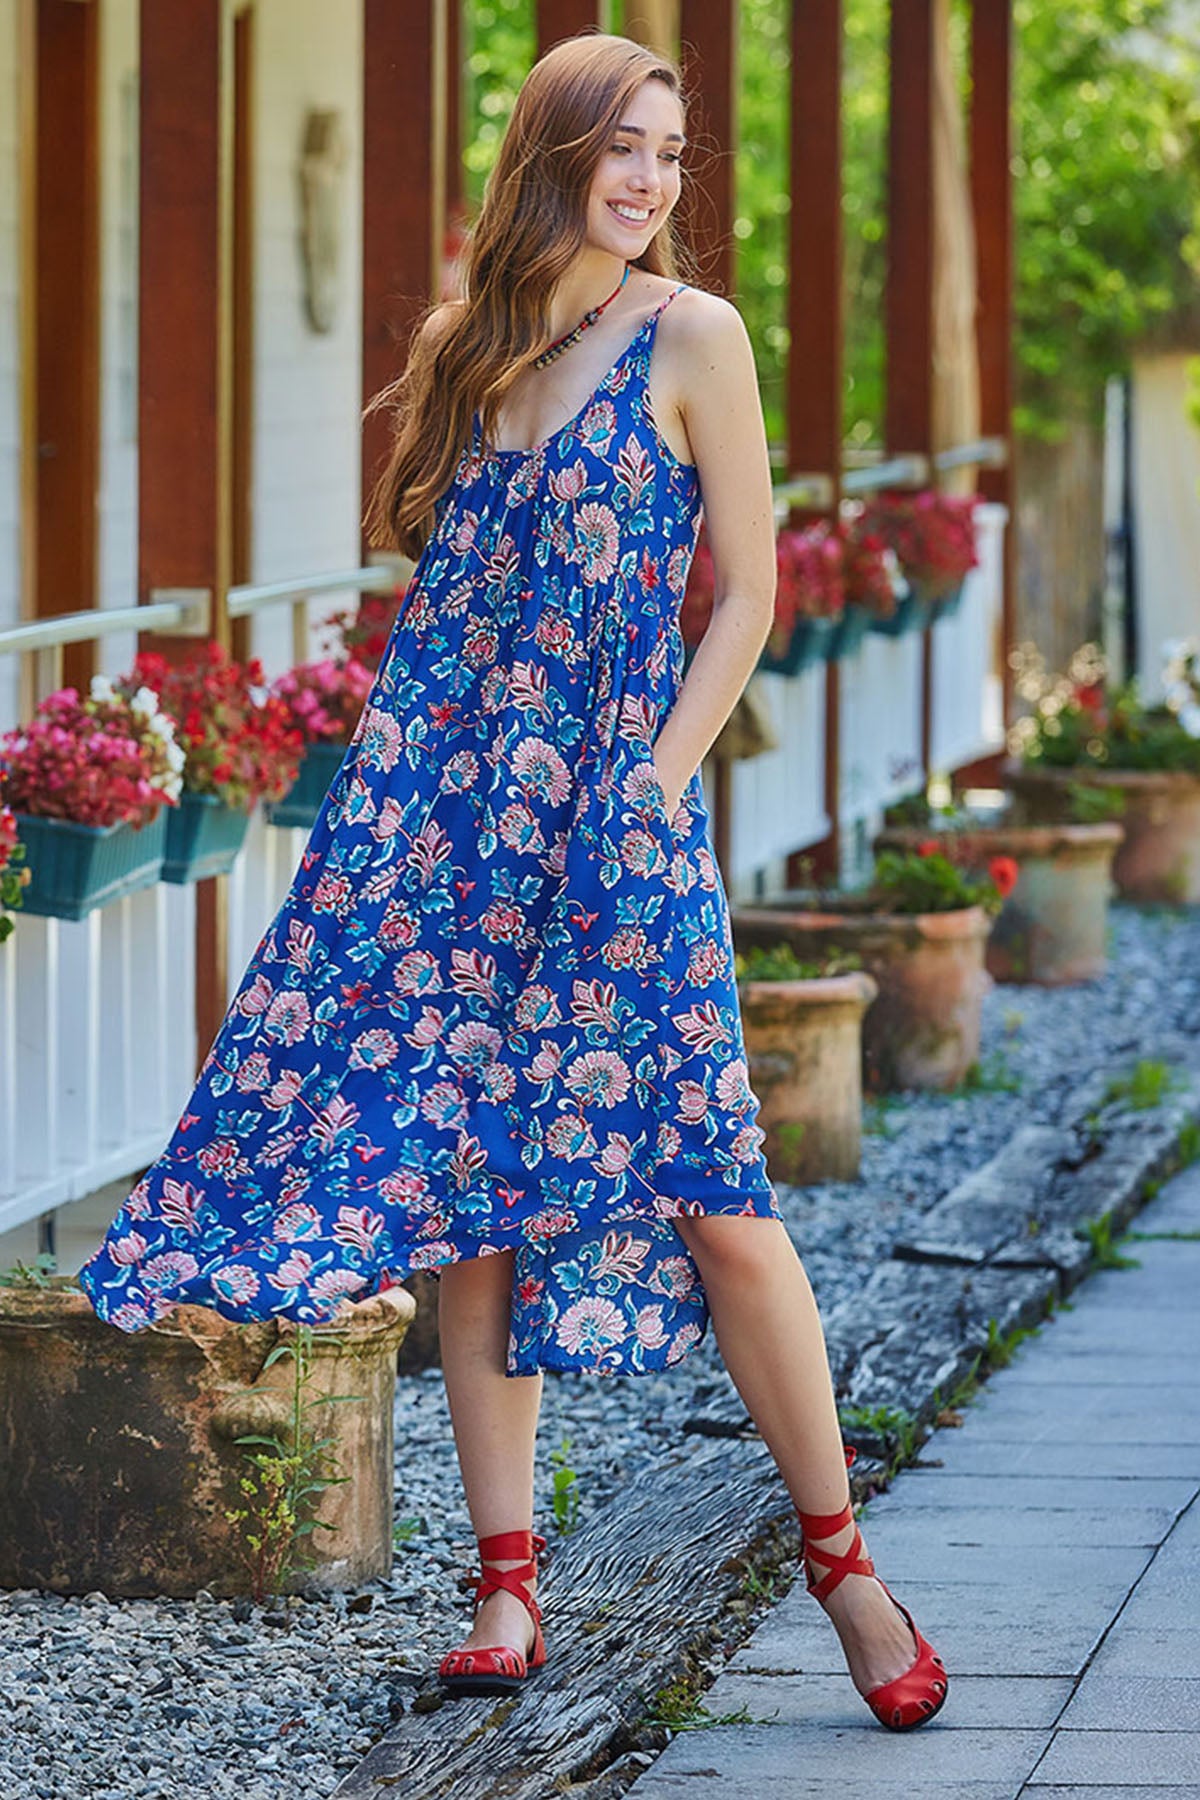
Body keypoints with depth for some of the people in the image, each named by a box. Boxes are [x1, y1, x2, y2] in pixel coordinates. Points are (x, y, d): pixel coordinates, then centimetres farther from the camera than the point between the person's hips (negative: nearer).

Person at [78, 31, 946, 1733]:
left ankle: (840, 1558, 2)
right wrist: (413, 768, 9)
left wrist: (657, 784, -10)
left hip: (614, 808, -4)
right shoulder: (464, 343, 10)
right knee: (469, 1186, 2)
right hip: (439, 798, 4)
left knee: (708, 1188, -9)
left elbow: (746, 593, -2)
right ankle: (507, 1581, 7)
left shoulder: (693, 337, -3)